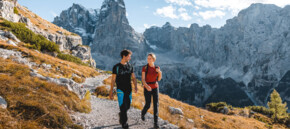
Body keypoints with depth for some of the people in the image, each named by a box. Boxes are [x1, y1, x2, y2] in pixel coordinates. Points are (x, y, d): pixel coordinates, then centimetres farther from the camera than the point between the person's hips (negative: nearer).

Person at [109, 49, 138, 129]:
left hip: (128, 90, 5)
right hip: (120, 90, -5)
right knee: (123, 106, -6)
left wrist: (135, 87, -9)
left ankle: (121, 115, 44)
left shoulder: (130, 66, 5)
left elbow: (133, 78, 8)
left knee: (127, 106, 14)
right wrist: (111, 92, -6)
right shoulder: (116, 67, -8)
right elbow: (113, 80, -5)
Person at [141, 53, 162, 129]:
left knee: (156, 105, -6)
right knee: (148, 105, 4)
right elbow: (143, 80, -14)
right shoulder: (144, 68, -10)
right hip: (147, 88, -2)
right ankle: (143, 113, 40)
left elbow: (159, 79, 6)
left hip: (155, 88, 2)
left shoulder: (157, 68, 0)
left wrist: (160, 72, -14)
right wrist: (147, 86, -34)